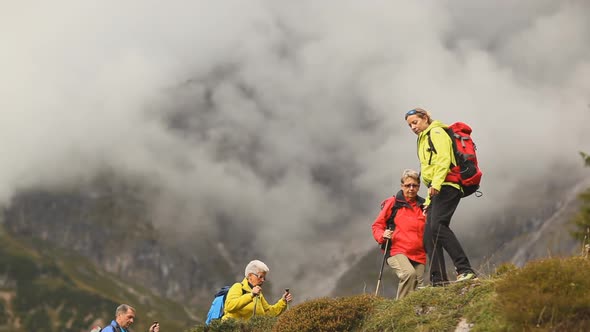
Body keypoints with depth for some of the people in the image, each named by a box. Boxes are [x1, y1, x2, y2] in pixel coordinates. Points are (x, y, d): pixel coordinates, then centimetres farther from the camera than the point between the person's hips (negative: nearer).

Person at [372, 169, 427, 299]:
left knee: (418, 289, -2)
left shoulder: (423, 206, 15)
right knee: (409, 273, -30)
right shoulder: (393, 203, 5)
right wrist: (382, 236, -13)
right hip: (397, 251, -4)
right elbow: (377, 225, 8)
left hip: (418, 255, 4)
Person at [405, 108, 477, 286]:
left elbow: (443, 159, -14)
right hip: (437, 190, 10)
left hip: (447, 186, -10)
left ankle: (465, 270, -32)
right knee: (429, 235, 1)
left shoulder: (436, 132, 3)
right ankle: (438, 280, -1)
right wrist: (428, 202, 25)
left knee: (437, 226, -26)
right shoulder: (424, 139, 31)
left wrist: (435, 184, -25)